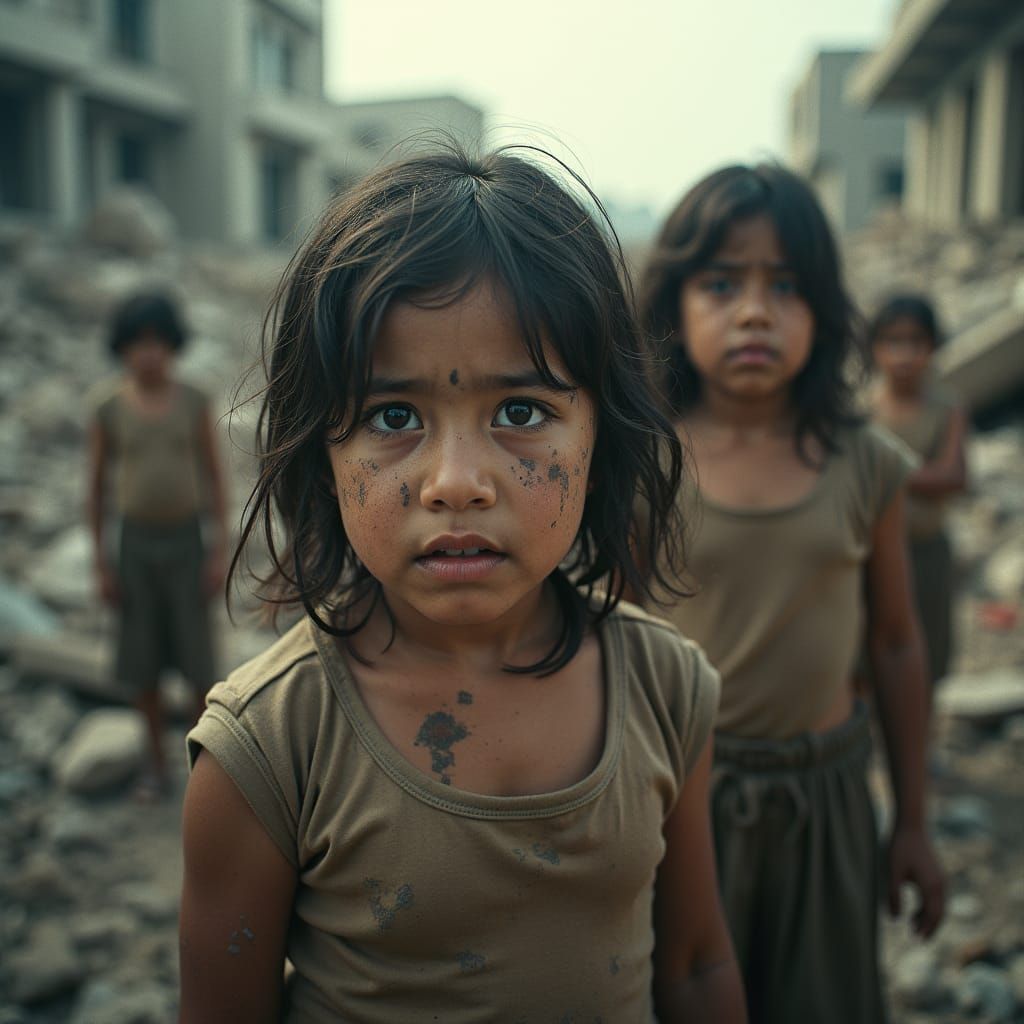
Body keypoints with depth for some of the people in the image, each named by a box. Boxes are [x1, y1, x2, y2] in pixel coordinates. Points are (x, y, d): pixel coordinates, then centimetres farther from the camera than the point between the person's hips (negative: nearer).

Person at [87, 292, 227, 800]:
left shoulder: (194, 401, -7)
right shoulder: (107, 406, -8)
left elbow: (214, 477, -2)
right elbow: (95, 484, -1)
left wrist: (220, 554, -6)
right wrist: (100, 564, -3)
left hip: (187, 541, 0)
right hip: (135, 543, 1)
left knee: (198, 655, 3)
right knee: (143, 656, 8)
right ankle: (157, 764, 26)